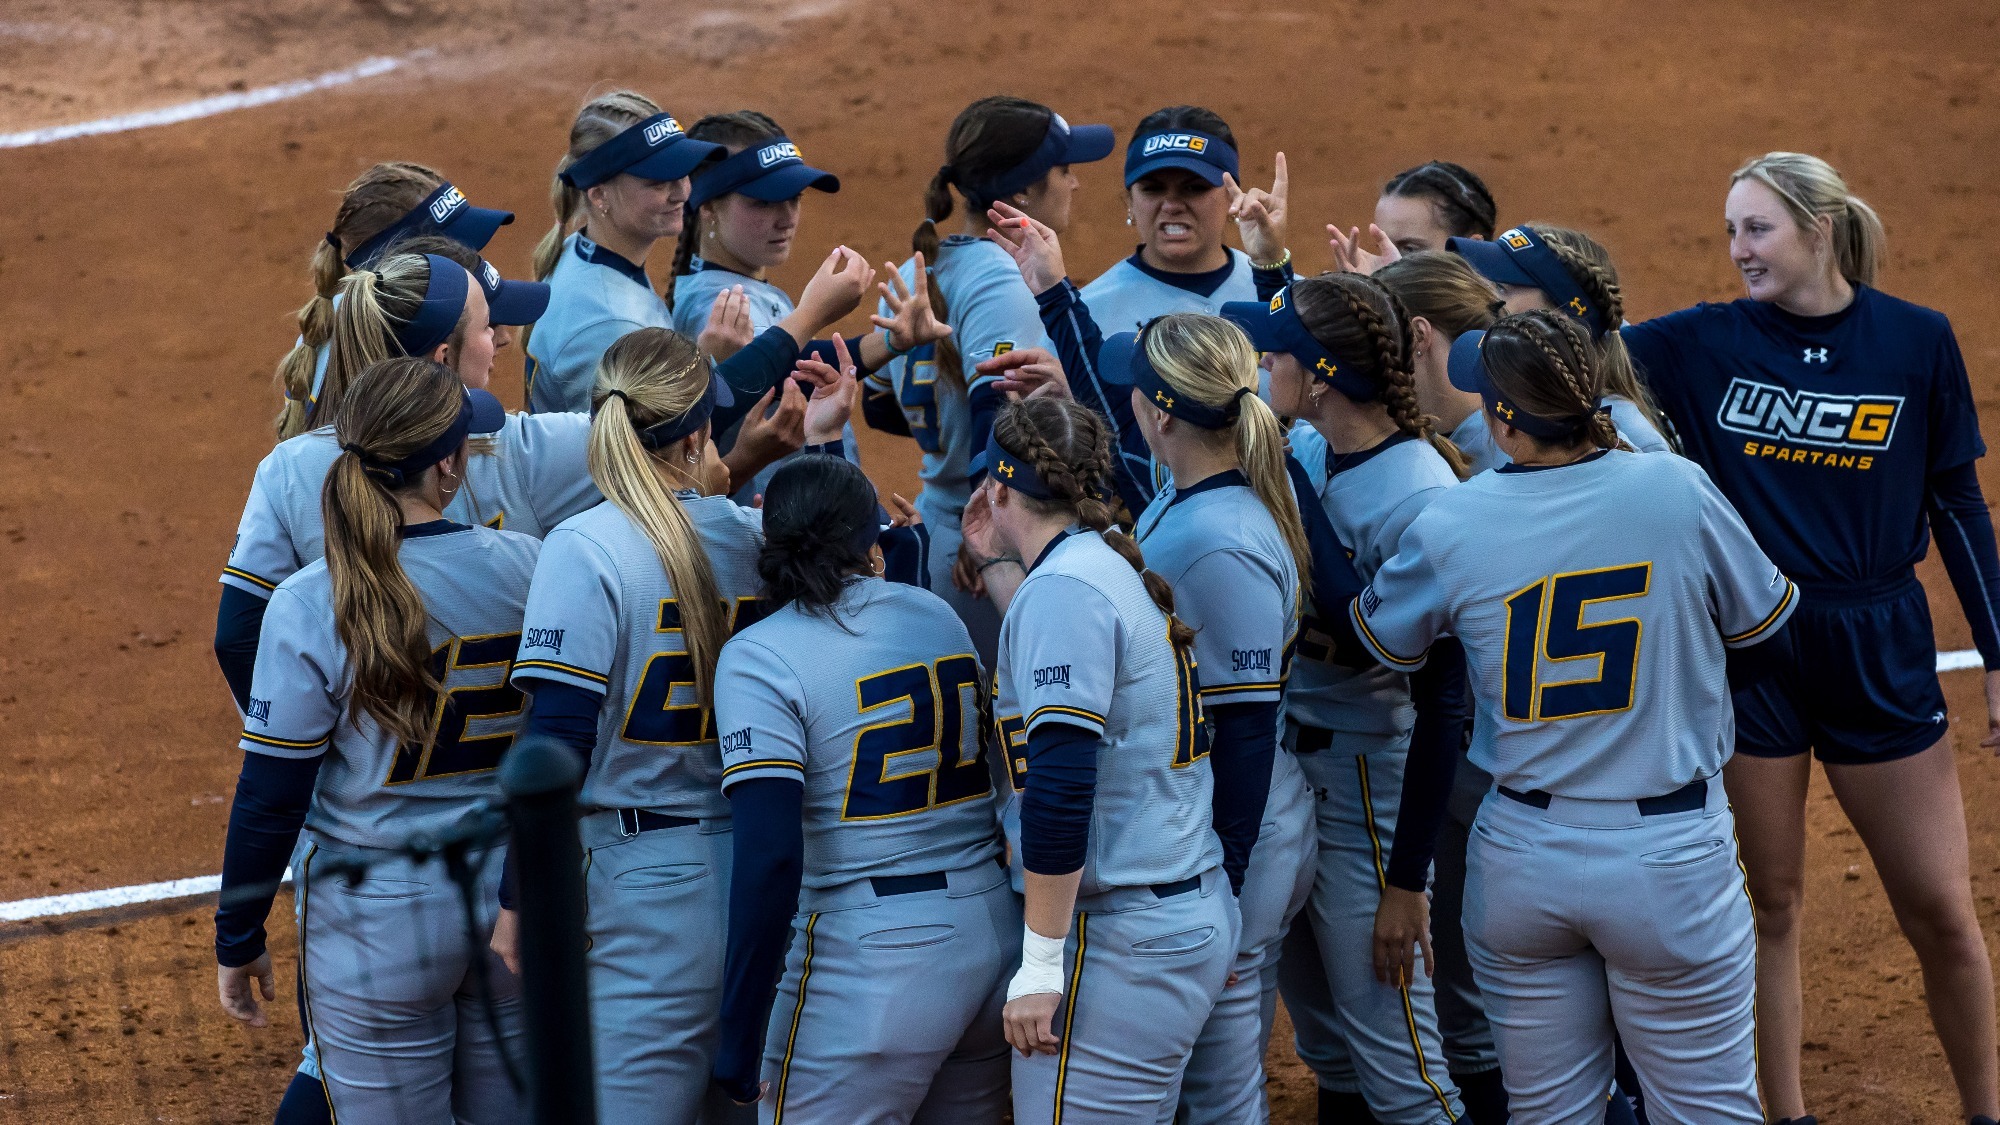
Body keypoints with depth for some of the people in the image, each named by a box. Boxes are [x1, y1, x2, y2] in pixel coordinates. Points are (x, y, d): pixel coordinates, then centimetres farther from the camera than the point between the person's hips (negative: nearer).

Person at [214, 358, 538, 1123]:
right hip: (515, 903, 3)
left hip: (376, 923, -3)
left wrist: (237, 943, 0)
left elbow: (269, 801, -11)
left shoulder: (310, 606, -15)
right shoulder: (524, 569, -8)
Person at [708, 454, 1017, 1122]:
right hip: (998, 934, 6)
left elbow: (770, 860, -17)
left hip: (873, 963, -6)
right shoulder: (937, 614, 8)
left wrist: (739, 1038, -14)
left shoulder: (758, 657, -9)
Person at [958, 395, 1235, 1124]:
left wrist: (1039, 965, -19)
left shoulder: (1061, 586, -13)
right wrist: (996, 562, 29)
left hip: (1123, 940, -9)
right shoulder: (1113, 567, 13)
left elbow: (1060, 785, -20)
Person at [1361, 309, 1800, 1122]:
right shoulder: (1678, 491, -10)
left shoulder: (1447, 527, -9)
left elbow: (1368, 645, 7)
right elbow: (1765, 647, 4)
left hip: (1518, 862, 2)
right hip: (1671, 855, -2)